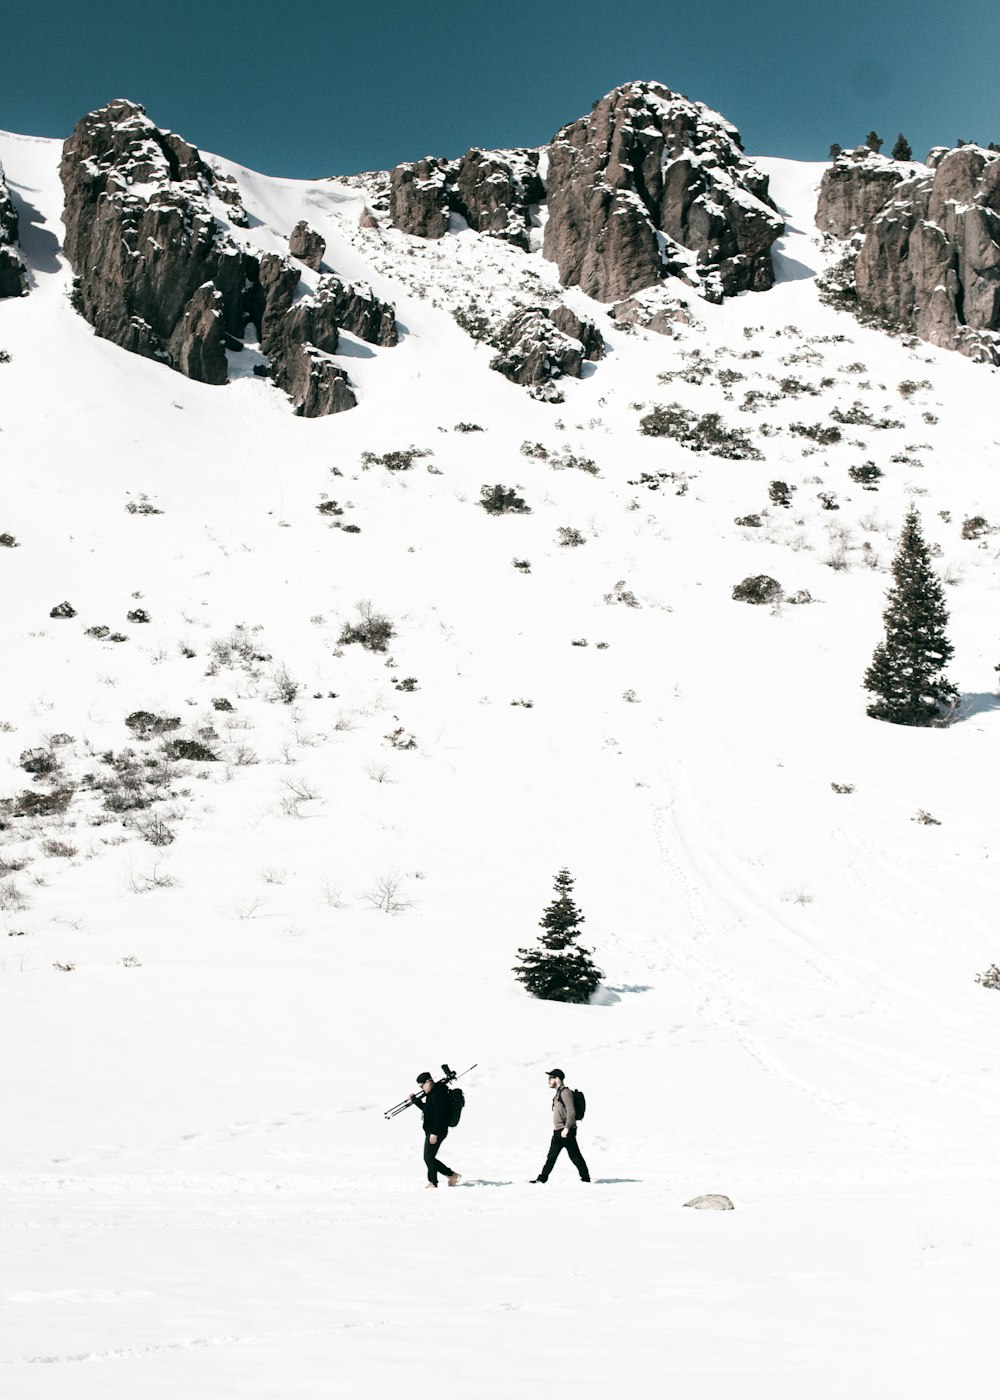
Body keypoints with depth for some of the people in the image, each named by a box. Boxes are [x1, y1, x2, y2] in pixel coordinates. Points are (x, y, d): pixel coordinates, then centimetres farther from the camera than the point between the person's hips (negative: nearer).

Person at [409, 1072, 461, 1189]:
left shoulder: (438, 1095, -18)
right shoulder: (432, 1094, 15)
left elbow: (440, 1115, -23)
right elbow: (426, 1109, 28)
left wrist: (434, 1133, -24)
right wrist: (415, 1100, 19)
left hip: (437, 1131, -10)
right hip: (430, 1131, 10)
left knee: (428, 1157, -5)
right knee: (429, 1158, 12)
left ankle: (432, 1183, 3)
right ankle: (452, 1175, 18)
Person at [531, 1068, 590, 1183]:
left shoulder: (565, 1092, -13)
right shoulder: (559, 1093, 18)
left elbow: (571, 1112, -20)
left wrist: (566, 1129, -22)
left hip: (566, 1132, -10)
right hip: (558, 1132, 10)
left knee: (575, 1156, -4)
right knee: (551, 1156, 8)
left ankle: (585, 1177, 2)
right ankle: (542, 1178, 9)